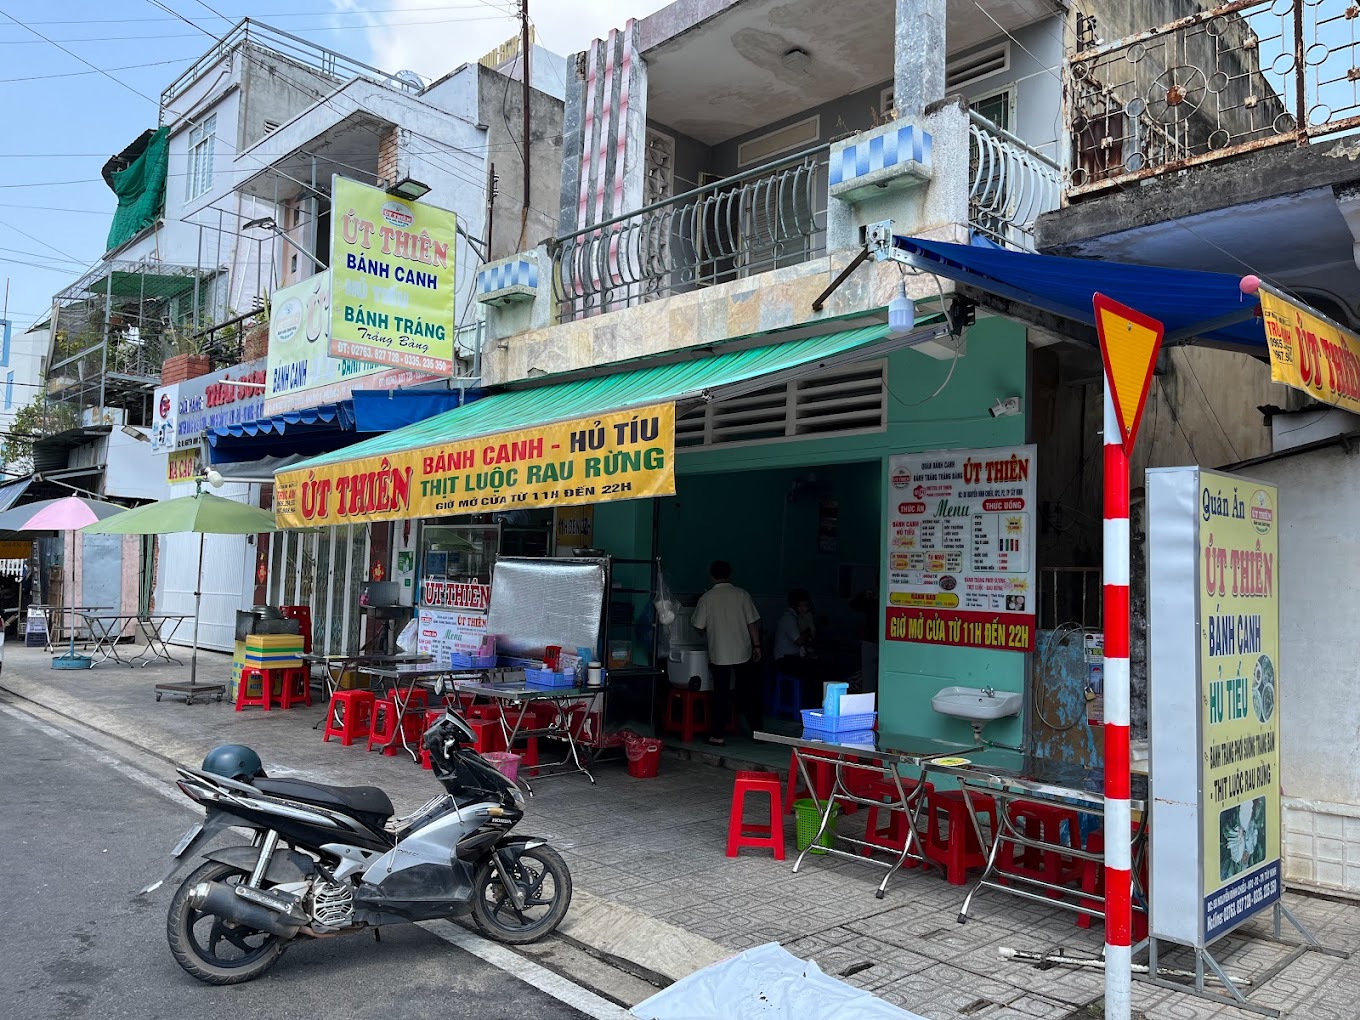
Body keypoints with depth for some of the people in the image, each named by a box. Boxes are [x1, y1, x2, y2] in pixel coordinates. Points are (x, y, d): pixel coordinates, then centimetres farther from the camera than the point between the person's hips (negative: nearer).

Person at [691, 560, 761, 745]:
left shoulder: (706, 598, -4)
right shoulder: (741, 594, -2)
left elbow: (698, 626, 2)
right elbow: (753, 622, -2)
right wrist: (756, 645, 6)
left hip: (719, 655, -1)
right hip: (742, 653, 1)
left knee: (721, 694, 4)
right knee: (747, 692, 11)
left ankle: (717, 735, 5)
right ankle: (757, 730, 16)